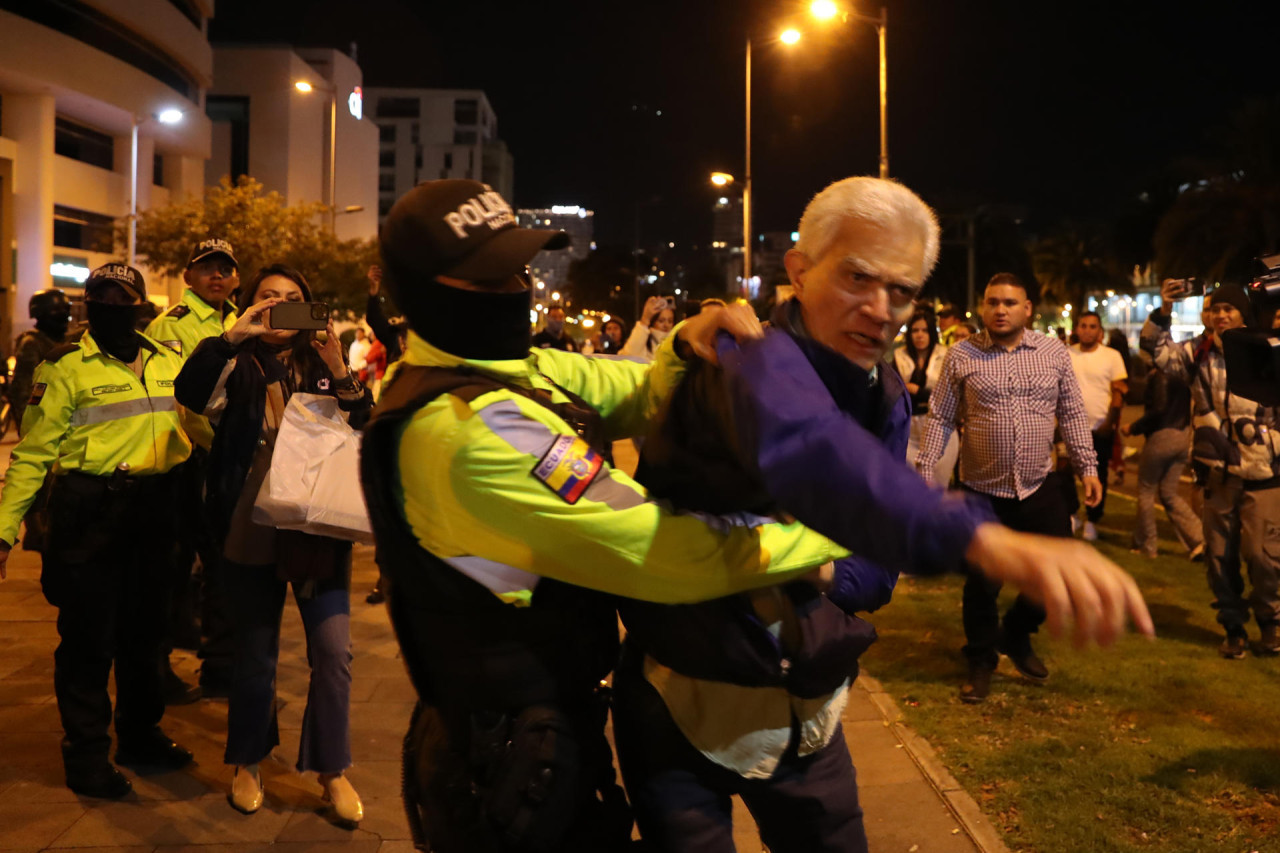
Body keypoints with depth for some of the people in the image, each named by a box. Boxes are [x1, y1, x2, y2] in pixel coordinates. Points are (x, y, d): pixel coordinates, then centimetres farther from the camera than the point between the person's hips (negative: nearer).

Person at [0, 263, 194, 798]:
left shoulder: (169, 362, 8)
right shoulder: (66, 367, -5)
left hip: (153, 512, 5)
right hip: (89, 516, -5)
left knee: (144, 630, 16)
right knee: (88, 637, 3)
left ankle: (140, 734, 33)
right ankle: (86, 754, 18)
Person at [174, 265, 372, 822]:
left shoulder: (324, 366, 7)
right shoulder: (239, 366, 3)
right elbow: (191, 392, -18)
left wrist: (342, 376, -16)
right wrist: (234, 336, -25)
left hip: (320, 531, 1)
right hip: (252, 530, -1)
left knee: (333, 650, -2)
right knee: (255, 654, 12)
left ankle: (332, 770, 14)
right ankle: (247, 762, 32)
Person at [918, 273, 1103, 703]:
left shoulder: (1054, 352, 1)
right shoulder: (961, 355, -4)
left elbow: (1073, 414, 6)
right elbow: (941, 417, 0)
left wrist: (1087, 467, 1)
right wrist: (924, 471, -5)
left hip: (1040, 488, 2)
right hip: (983, 491, -2)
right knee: (982, 584, 6)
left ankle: (1016, 636, 35)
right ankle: (981, 661, 29)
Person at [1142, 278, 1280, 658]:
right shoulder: (1199, 356, 4)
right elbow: (1156, 347, -6)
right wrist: (1164, 310, -21)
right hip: (1217, 471, 2)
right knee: (1220, 554, 8)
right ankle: (1234, 627, 24)